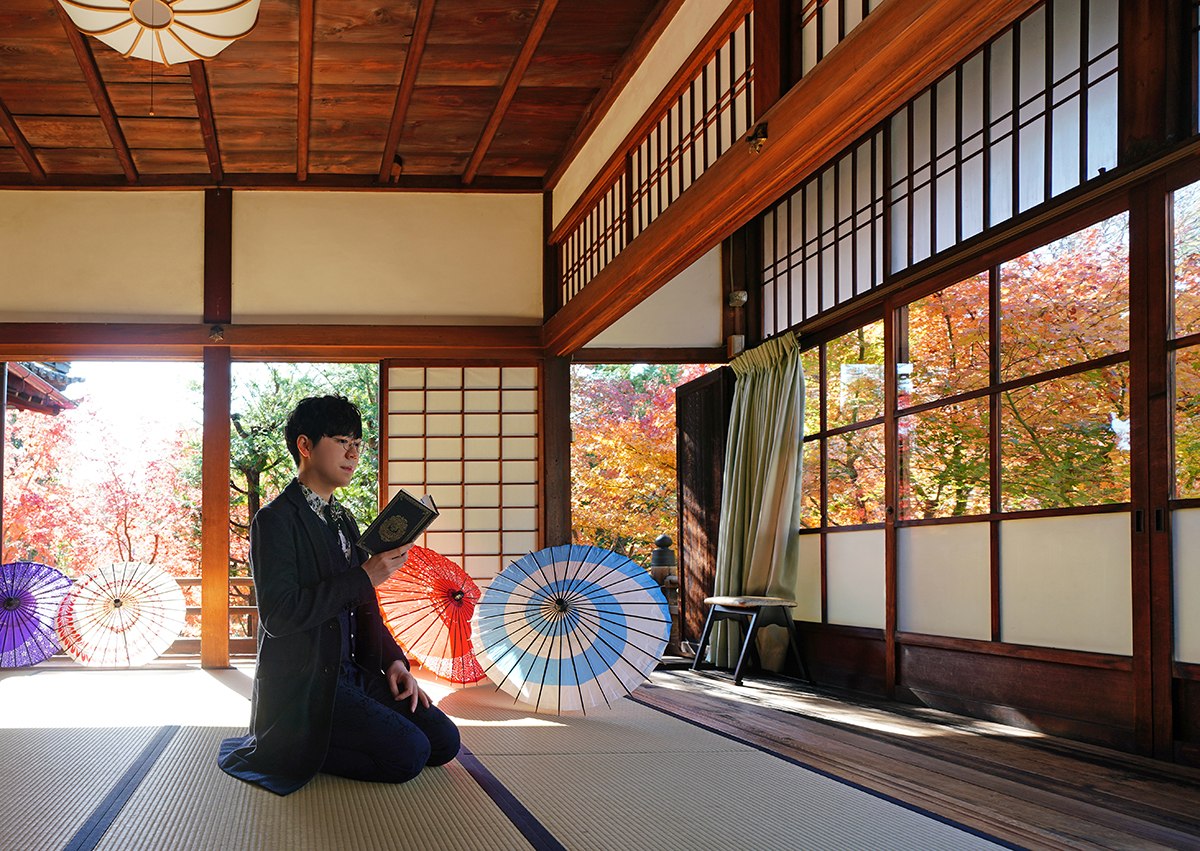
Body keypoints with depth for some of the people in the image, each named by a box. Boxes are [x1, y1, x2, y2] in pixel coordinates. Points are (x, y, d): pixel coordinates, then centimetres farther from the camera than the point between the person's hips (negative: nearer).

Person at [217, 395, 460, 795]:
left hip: (352, 671, 9)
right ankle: (291, 750, -2)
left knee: (443, 740, -3)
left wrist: (393, 661, 5)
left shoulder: (344, 522, 18)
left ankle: (307, 743, 8)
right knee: (408, 754, -21)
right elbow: (278, 614, -23)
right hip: (303, 684, -9)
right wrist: (363, 577, -21)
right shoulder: (276, 520, -11)